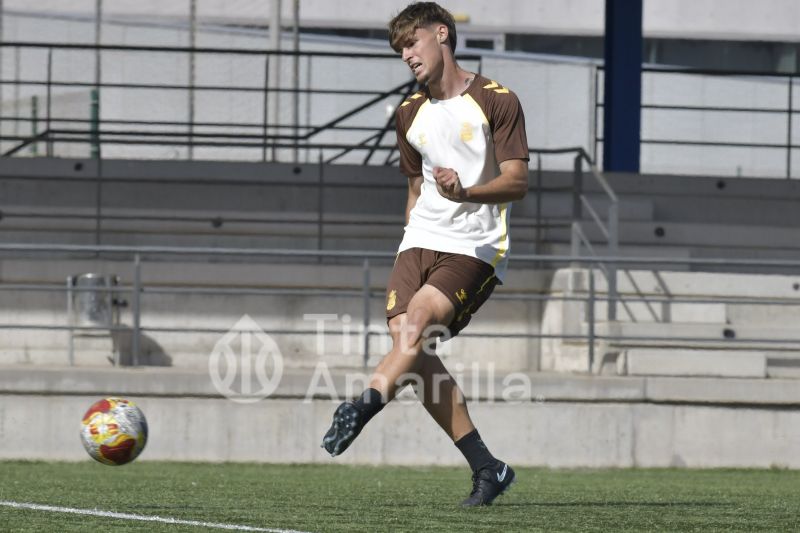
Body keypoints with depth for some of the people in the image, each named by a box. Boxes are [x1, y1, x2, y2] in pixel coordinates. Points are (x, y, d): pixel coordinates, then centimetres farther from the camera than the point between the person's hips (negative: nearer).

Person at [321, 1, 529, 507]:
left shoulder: (497, 101, -1)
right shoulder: (410, 114, 20)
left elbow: (518, 181, -8)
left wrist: (466, 193, -26)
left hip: (476, 246, -5)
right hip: (422, 240, 5)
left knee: (419, 318, -29)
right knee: (408, 339, -15)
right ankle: (486, 467, -12)